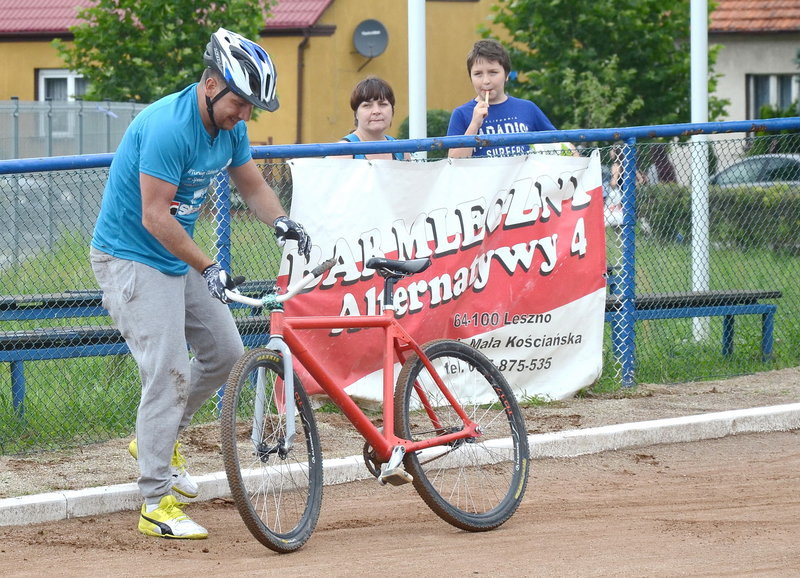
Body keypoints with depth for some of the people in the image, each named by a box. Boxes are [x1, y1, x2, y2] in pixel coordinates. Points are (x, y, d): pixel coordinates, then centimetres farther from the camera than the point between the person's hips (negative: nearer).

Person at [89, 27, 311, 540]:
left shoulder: (229, 125, 0)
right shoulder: (169, 127, -27)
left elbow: (252, 184, 10)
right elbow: (154, 216, -28)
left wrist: (280, 219, -11)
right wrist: (208, 267, -32)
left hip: (178, 258, 9)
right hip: (131, 260, -9)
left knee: (226, 352, 10)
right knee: (168, 372, -14)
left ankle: (158, 440, 31)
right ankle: (156, 505, -11)